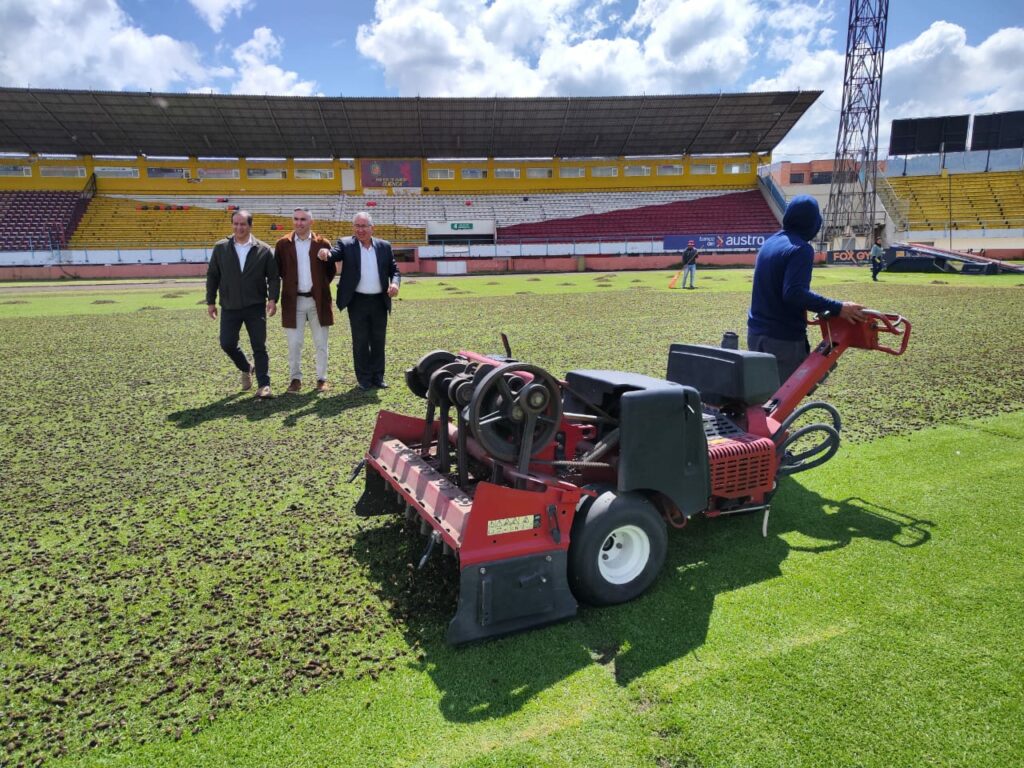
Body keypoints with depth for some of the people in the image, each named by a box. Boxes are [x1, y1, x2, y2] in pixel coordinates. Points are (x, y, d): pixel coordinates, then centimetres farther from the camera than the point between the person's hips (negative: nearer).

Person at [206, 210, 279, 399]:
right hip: (229, 307, 2)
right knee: (227, 344, 1)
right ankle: (246, 368, 29)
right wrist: (211, 302, 6)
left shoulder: (263, 249, -2)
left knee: (259, 347, 1)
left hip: (256, 307, -2)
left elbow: (274, 277, 0)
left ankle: (264, 385, 7)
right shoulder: (220, 248, 3)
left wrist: (273, 299, -13)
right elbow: (212, 276, 8)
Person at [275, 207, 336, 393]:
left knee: (321, 343, 6)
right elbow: (278, 270, 9)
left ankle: (322, 378, 15)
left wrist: (320, 286, 4)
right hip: (293, 300, 0)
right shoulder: (283, 244, 2)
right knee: (294, 343, 3)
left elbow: (330, 271, 7)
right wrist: (291, 284, 5)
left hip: (318, 300, 0)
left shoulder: (322, 244, 1)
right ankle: (295, 378, 15)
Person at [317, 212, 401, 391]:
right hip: (358, 302, -2)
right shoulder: (346, 244, -2)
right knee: (360, 342, 4)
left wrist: (395, 282, -14)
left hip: (380, 301, 2)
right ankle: (364, 379, 15)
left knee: (378, 341, 10)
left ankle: (378, 376, 21)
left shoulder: (384, 246, 5)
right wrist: (325, 254, -42)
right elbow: (334, 254, -18)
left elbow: (394, 269, 7)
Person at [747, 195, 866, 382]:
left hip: (756, 333, 8)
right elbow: (795, 293, -27)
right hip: (784, 339, -8)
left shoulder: (769, 243, 12)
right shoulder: (801, 249, -15)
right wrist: (837, 308, -24)